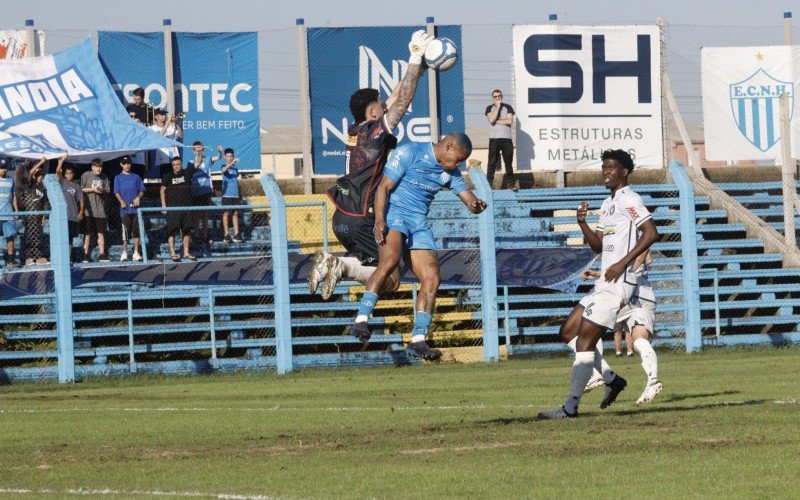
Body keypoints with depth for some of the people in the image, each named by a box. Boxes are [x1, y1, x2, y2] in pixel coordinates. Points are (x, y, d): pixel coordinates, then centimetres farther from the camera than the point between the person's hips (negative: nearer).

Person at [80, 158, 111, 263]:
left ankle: (102, 254, 9)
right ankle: (85, 254, 1)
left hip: (100, 210, 3)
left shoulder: (104, 177, 10)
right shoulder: (86, 175, -1)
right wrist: (93, 189, -12)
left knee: (101, 232, 5)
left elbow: (108, 191, 14)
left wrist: (103, 190, -8)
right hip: (88, 209, -3)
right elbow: (81, 189, -4)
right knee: (87, 232, -2)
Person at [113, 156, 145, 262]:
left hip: (135, 207, 2)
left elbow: (142, 190, 14)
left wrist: (138, 197, -7)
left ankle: (136, 253, 5)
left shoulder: (136, 177, 15)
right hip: (125, 208, -2)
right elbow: (117, 192, 3)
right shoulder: (118, 178, 10)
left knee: (136, 230, 1)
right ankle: (124, 252, -6)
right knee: (125, 230, -8)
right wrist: (122, 201, -15)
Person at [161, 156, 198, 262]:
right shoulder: (168, 177, 0)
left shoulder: (187, 173, 6)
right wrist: (164, 205, -5)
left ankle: (186, 253, 16)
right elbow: (163, 191, 3)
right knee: (172, 231, -5)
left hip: (187, 207, 3)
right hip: (172, 208, -3)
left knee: (187, 230, 7)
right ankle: (172, 253, -2)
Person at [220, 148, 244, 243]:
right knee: (226, 213, -4)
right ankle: (227, 235, -4)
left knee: (235, 213, 5)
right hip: (227, 194, -5)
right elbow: (224, 170, -27)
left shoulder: (235, 168, 15)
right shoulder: (224, 167, -2)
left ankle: (236, 234, 6)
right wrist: (232, 163, -41)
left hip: (235, 194, 5)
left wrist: (240, 195, 21)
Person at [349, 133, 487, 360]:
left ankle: (418, 340, -1)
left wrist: (476, 205, -15)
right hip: (394, 214, -7)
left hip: (419, 224, 7)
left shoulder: (450, 172, 15)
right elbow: (384, 187, -10)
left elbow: (469, 199, 12)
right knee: (390, 259, -33)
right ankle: (361, 321, -37)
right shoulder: (409, 153, -5)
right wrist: (379, 220, -24)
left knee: (432, 279, -6)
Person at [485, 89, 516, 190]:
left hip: (506, 138, 1)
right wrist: (498, 107, -4)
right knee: (492, 162, -4)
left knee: (508, 161, 1)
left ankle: (509, 182, 6)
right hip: (494, 138, -1)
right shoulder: (490, 108, 10)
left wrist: (497, 121, -4)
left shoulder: (507, 107, 11)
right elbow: (491, 119, -8)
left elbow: (510, 121, -2)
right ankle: (488, 184, -5)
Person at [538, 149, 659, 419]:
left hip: (617, 283, -10)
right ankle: (611, 379, 13)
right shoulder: (608, 204, 21)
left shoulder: (628, 199, -9)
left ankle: (571, 407, -11)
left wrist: (622, 263, -22)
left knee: (585, 339, -11)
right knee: (568, 331, 11)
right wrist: (582, 223, 4)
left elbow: (651, 233, -20)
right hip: (604, 283, 10)